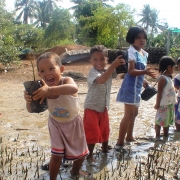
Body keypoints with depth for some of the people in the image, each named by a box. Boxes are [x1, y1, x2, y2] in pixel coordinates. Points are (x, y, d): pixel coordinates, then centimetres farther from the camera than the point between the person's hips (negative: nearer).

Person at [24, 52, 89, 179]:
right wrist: (29, 101, -39)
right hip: (56, 124, 1)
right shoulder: (43, 89, -21)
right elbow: (32, 110, -16)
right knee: (56, 155, -1)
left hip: (74, 123, -1)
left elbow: (74, 88, -58)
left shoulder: (66, 80, -32)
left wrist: (50, 89, -70)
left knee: (80, 152, 17)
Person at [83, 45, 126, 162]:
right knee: (93, 132, -4)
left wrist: (121, 64, -17)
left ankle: (105, 150, 40)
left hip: (104, 108, 7)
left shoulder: (108, 71, 1)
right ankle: (90, 154, 12)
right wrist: (113, 65, -49)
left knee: (105, 130, 20)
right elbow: (101, 79, -43)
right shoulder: (93, 72, -23)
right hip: (91, 108, -7)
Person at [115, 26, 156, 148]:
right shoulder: (132, 52, -17)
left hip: (137, 86, 10)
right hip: (131, 86, -10)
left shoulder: (143, 53, 11)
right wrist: (145, 72, -38)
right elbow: (131, 71, -26)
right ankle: (120, 142, -3)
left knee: (134, 113, 21)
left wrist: (143, 80, 27)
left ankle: (129, 136, 38)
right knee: (129, 115, -10)